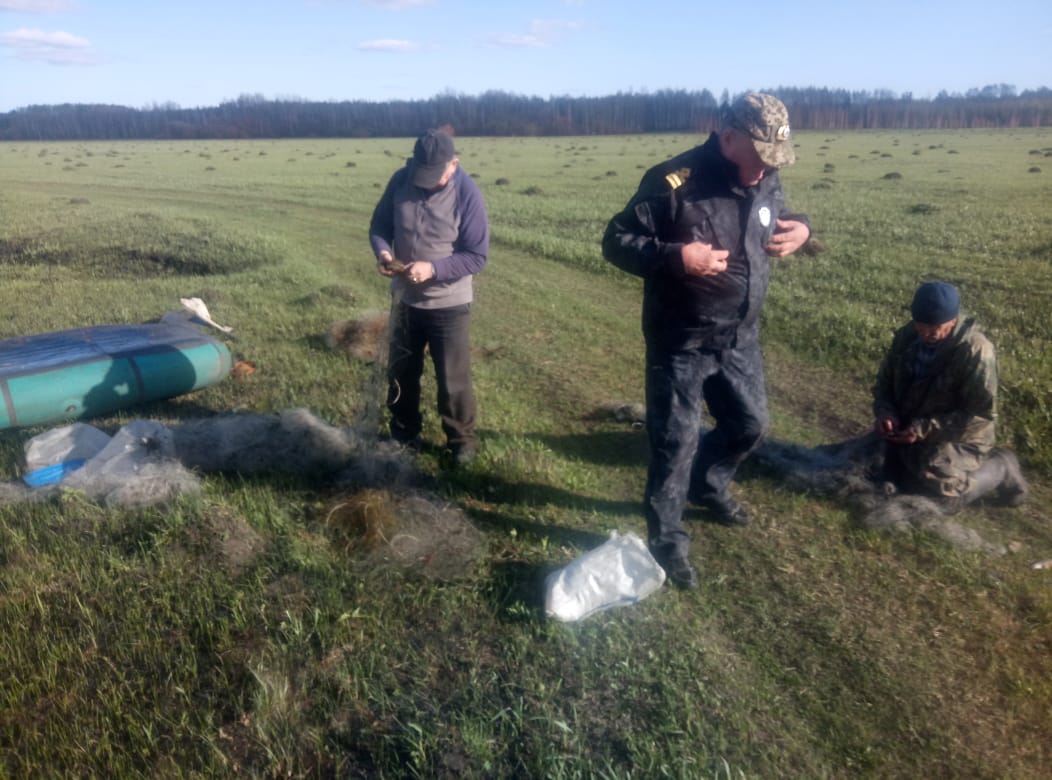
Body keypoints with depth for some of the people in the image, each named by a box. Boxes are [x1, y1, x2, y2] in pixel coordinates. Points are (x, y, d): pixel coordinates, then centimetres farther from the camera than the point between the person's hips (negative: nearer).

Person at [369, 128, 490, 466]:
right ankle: (404, 433, 38)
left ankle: (462, 441, 25)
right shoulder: (400, 180, -6)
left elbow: (477, 257, -17)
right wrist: (382, 252, -17)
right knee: (400, 373, 18)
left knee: (453, 380, 4)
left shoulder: (467, 194, -18)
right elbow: (379, 225, 5)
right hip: (404, 299, 5)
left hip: (449, 304, -4)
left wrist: (433, 268, -29)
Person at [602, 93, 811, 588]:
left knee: (750, 425, 20)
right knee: (676, 442, 3)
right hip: (681, 343, -7)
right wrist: (677, 256, -31)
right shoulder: (673, 182, -20)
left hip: (740, 339, 7)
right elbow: (616, 242, -17)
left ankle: (708, 487, 48)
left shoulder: (767, 182, 1)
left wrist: (801, 229, -3)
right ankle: (666, 541, 20)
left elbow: (776, 223, 21)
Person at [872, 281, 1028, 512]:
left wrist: (925, 429, -29)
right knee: (891, 486, 10)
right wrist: (885, 412, -17)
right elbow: (885, 382, 4)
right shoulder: (906, 336, -8)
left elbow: (982, 414, -23)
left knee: (939, 497, -18)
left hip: (957, 440, -6)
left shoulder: (975, 351, -24)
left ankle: (999, 468, 7)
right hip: (906, 433, 6)